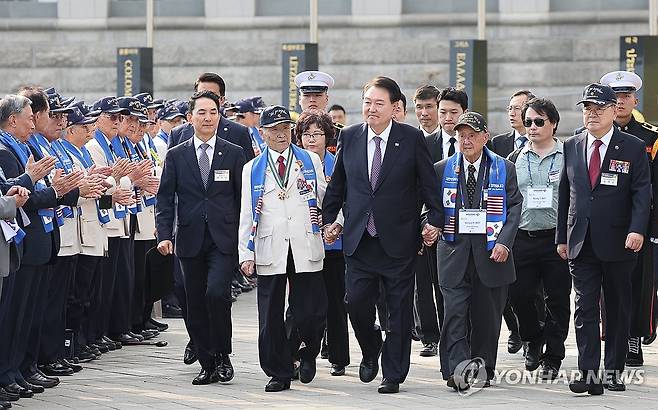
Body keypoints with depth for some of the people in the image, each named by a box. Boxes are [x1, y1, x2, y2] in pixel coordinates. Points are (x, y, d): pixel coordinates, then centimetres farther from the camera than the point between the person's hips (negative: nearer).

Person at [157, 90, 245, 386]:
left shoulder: (233, 154, 5)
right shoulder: (176, 156, 6)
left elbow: (243, 198, 6)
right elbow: (164, 198, 4)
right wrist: (164, 235, -8)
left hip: (224, 239, -2)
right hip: (190, 240, 2)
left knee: (216, 292, -20)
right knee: (196, 304, 4)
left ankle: (222, 356, -3)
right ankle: (207, 365, 14)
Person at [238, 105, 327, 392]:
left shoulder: (311, 161, 10)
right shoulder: (252, 169, 10)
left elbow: (324, 198, 12)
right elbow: (246, 214, 7)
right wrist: (246, 253, 1)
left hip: (306, 248, -1)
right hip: (270, 251, 1)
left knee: (311, 312, -4)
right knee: (271, 317, 1)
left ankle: (308, 354, 24)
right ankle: (279, 373, 11)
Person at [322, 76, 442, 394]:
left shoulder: (412, 138, -4)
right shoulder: (350, 137, 5)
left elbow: (428, 183, 1)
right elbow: (337, 184, 15)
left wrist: (434, 221, -4)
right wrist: (329, 220, 11)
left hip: (398, 239, -2)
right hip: (358, 238, 2)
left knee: (399, 309, 2)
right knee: (356, 302, -3)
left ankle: (393, 374, 13)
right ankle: (371, 349, 27)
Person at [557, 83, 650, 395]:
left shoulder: (633, 148, -2)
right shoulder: (571, 147, 9)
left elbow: (642, 193, -7)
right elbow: (564, 194, 13)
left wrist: (637, 230, -22)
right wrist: (562, 237, 11)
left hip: (617, 242, -2)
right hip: (581, 243, 2)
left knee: (618, 308, 7)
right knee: (585, 308, -4)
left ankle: (614, 370, 17)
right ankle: (589, 374, -9)